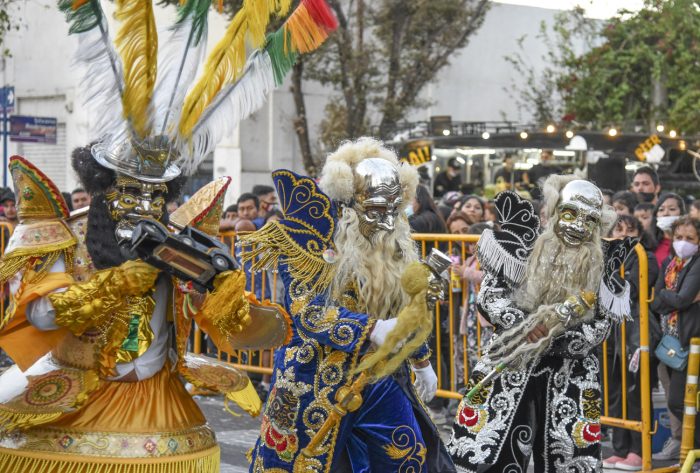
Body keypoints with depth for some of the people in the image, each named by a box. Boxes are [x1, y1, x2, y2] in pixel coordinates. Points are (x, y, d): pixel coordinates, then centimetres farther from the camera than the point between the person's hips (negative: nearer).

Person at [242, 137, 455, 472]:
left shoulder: (396, 244, 7)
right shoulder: (315, 236, -14)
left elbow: (407, 307, 19)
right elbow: (308, 311, -23)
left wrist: (422, 361, 20)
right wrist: (372, 330, -31)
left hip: (381, 377, 6)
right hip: (320, 378, -6)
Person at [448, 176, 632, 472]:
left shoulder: (602, 267, 2)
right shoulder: (525, 249, -3)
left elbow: (602, 326, -2)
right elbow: (487, 295, -5)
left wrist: (555, 338, -17)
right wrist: (523, 323, -20)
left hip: (570, 372, 2)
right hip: (512, 361, -1)